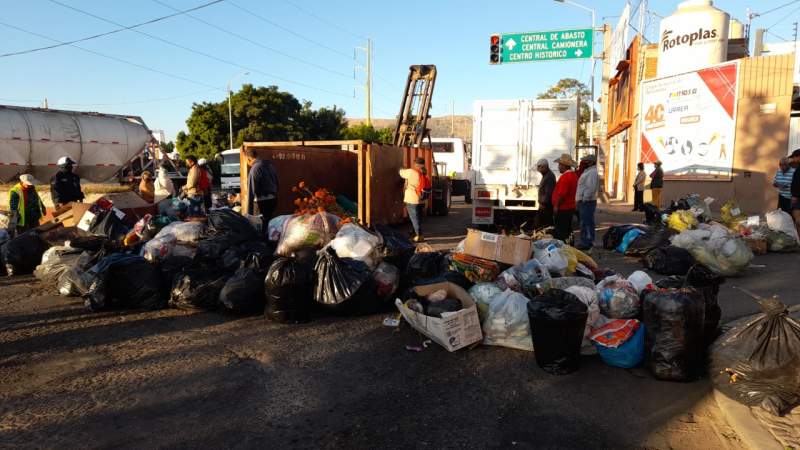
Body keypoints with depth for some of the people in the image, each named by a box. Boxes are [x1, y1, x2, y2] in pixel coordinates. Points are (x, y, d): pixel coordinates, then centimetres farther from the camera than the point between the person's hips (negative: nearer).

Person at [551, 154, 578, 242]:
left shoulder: (565, 177, -19)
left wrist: (556, 206, -15)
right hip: (570, 207, 10)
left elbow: (562, 194, -23)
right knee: (568, 230, 16)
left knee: (560, 232, -4)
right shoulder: (574, 175, 11)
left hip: (562, 208, -10)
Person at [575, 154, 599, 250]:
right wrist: (580, 200, 18)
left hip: (586, 202, -11)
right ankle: (589, 242, 23)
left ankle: (585, 243, -7)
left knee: (585, 223, -9)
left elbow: (590, 188, -25)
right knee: (589, 223, 15)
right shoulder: (588, 171, 17)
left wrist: (584, 199, -19)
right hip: (586, 202, 11)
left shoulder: (592, 172, -16)